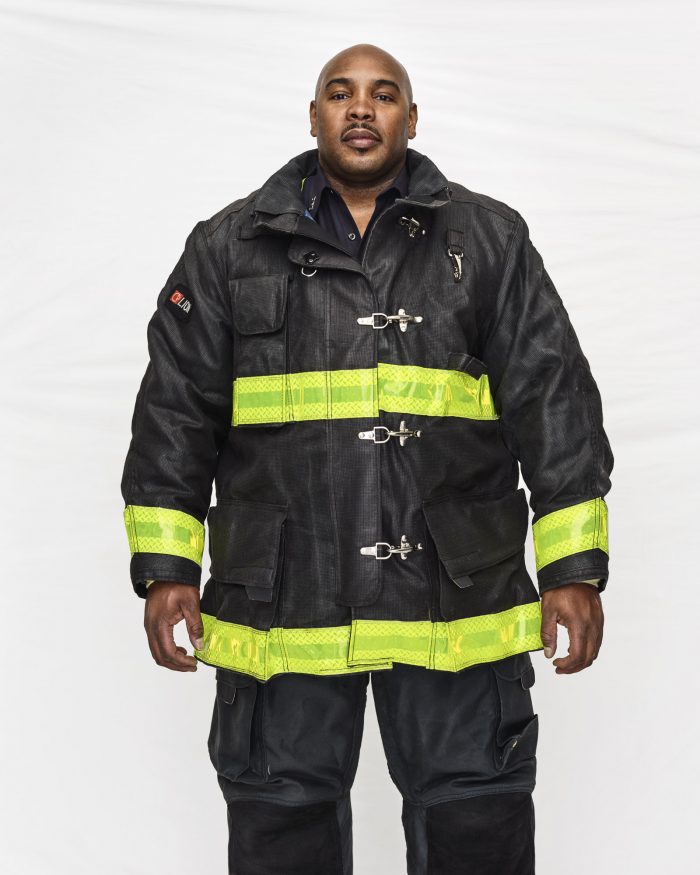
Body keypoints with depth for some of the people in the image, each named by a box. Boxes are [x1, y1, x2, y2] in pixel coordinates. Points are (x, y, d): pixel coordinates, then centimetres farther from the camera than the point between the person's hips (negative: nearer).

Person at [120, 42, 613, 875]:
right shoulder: (230, 246, 7)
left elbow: (553, 401, 2)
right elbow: (175, 410, 5)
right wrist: (165, 569, -1)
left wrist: (573, 569, -4)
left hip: (457, 598, 0)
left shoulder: (489, 240, 5)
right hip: (280, 602, 1)